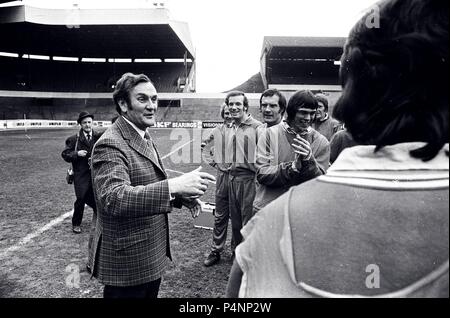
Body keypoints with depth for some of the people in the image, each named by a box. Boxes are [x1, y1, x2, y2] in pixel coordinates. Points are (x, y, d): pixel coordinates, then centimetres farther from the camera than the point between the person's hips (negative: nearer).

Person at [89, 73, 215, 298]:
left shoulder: (145, 138, 10)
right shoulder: (110, 144, -20)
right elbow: (114, 198, -34)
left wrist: (182, 196, -1)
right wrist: (173, 186, -43)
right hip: (127, 261, -8)